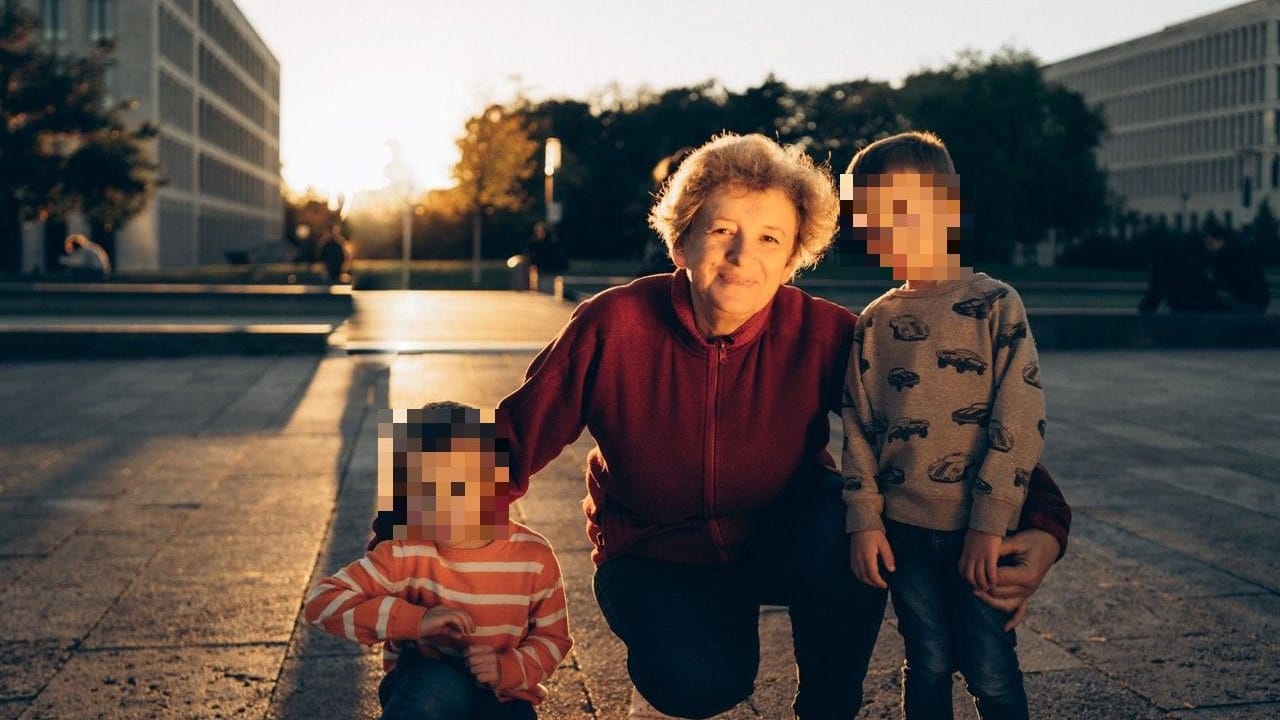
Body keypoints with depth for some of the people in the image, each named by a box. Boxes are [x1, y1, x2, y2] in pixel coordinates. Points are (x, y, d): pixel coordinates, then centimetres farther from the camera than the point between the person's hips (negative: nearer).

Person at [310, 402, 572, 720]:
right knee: (441, 683, -36)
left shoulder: (535, 556, -12)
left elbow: (552, 637, 2)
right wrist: (416, 620, -32)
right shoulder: (406, 551, -16)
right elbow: (322, 601, -22)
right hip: (419, 691, -1)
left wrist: (508, 669, -20)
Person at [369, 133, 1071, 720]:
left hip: (781, 543, 2)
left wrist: (1040, 527, -35)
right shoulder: (613, 325, -20)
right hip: (654, 556, -2)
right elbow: (513, 439, -15)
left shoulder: (823, 336, -18)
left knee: (850, 522, -33)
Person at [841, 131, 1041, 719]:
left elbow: (1020, 419, -10)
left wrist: (988, 524, -14)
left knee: (990, 672, 3)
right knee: (927, 665, 11)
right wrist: (865, 521, -2)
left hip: (981, 534, -3)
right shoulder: (873, 323, 6)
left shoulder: (995, 304, -5)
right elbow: (857, 428, 7)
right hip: (904, 529, 3)